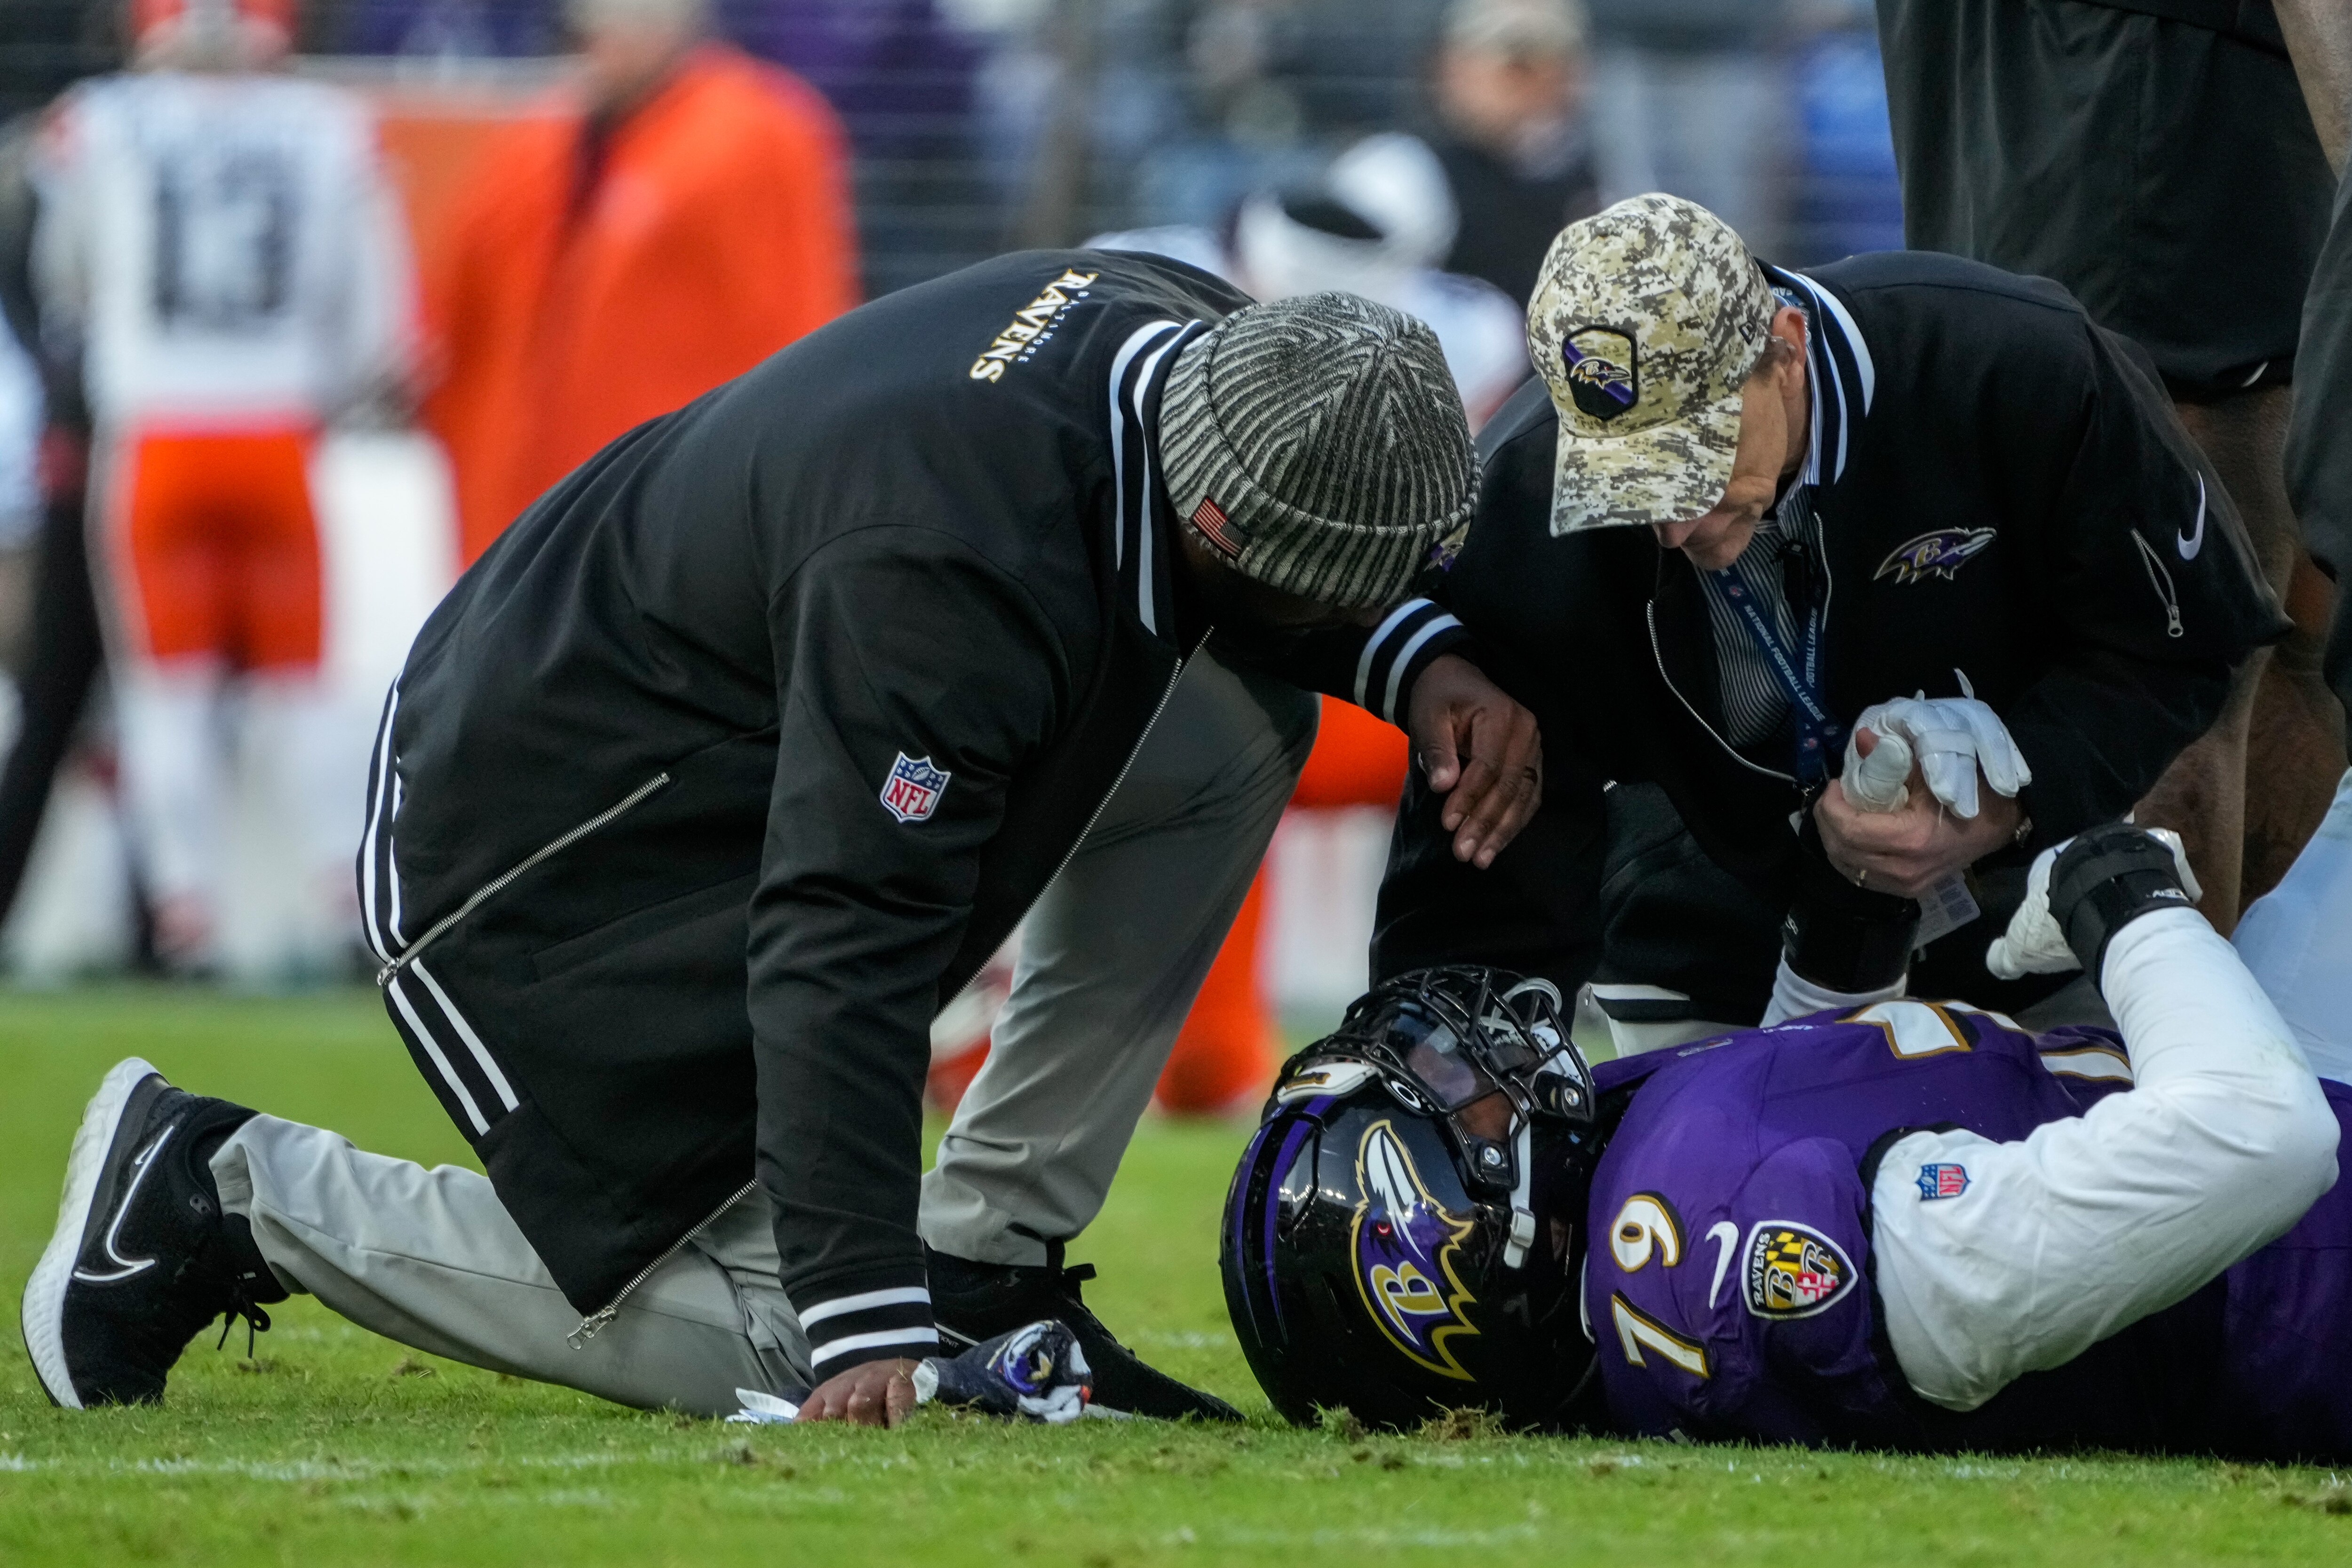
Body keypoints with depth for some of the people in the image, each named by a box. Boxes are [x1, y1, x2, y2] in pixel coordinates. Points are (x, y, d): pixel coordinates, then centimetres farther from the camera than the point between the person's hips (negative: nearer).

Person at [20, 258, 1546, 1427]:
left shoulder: (1176, 326, -11)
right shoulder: (945, 575, -37)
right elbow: (841, 950, -35)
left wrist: (1433, 669, -6)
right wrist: (863, 1327, -36)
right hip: (547, 839, -9)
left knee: (1237, 730, -3)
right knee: (757, 1344, -8)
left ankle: (987, 1262, 1)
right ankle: (231, 1192, 5)